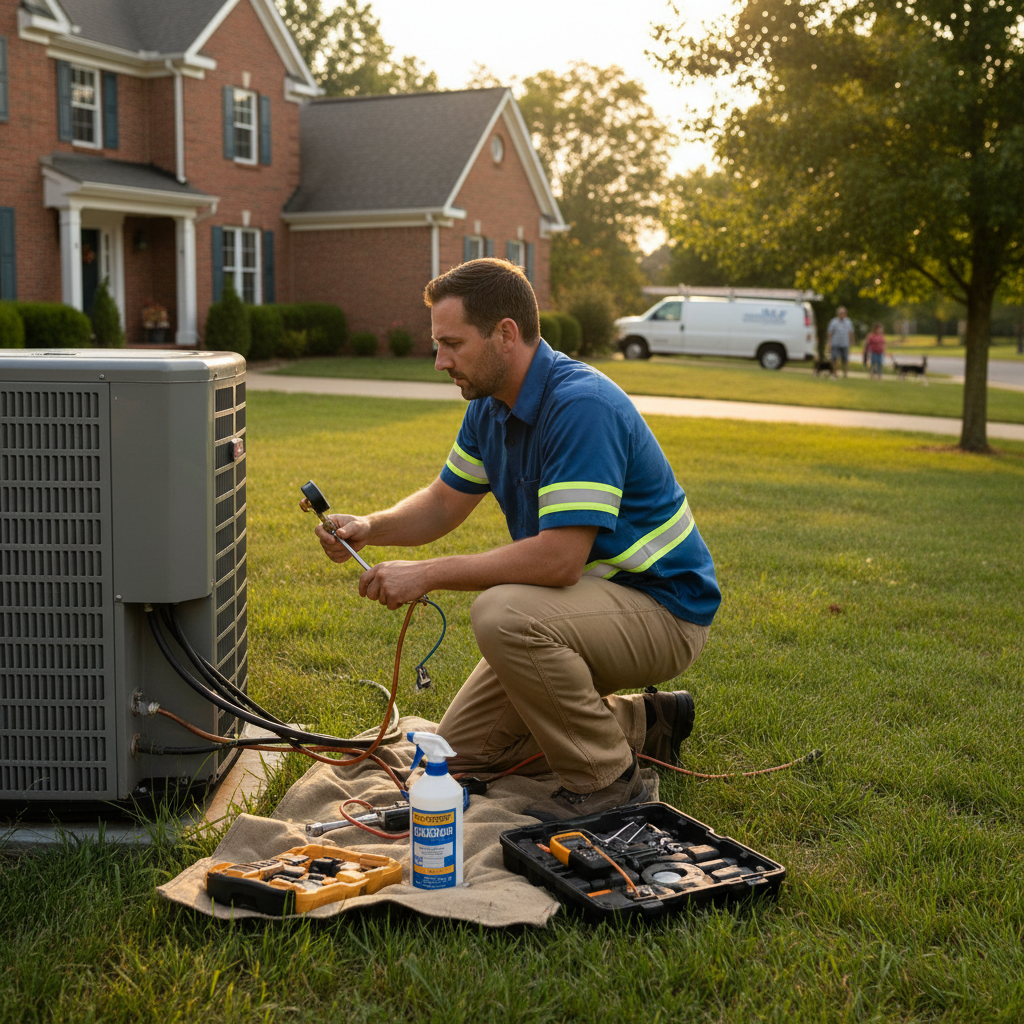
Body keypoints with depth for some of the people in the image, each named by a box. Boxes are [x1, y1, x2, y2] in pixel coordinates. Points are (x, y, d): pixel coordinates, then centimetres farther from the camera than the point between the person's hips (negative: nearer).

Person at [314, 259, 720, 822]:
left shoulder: (581, 406, -28)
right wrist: (368, 527, -8)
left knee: (503, 614, -35)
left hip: (662, 607, -9)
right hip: (593, 598, 9)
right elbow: (444, 502, 12)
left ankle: (604, 779, -14)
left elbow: (560, 558, -33)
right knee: (461, 750, 8)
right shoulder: (490, 405, 2)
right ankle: (642, 722, 20)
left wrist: (428, 573, -27)